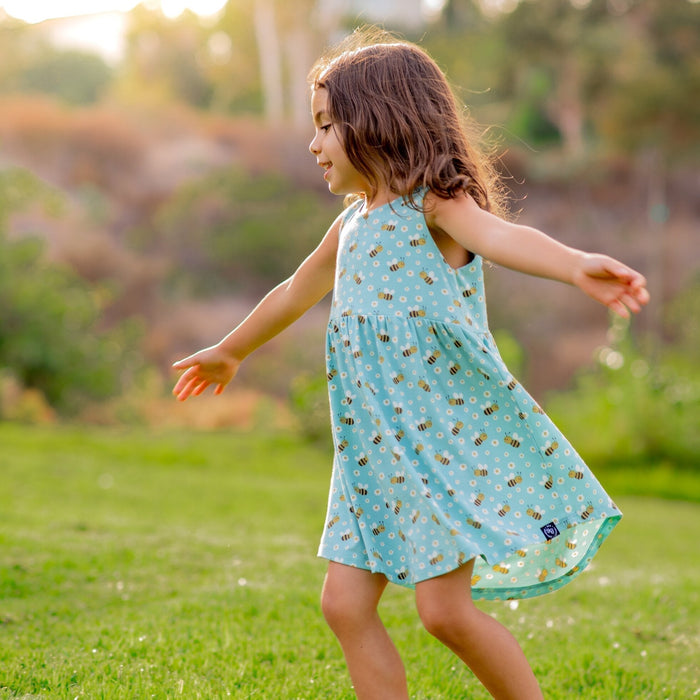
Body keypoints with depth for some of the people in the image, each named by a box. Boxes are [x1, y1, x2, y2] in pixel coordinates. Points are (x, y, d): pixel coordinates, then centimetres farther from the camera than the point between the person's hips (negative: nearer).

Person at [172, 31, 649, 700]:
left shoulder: (435, 201, -8)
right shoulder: (353, 224, 16)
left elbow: (501, 235, -30)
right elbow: (297, 291, 34)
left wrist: (577, 266, -51)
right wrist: (229, 351, 49)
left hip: (450, 435, -8)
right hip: (379, 450, 8)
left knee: (444, 606, -11)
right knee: (344, 602, 3)